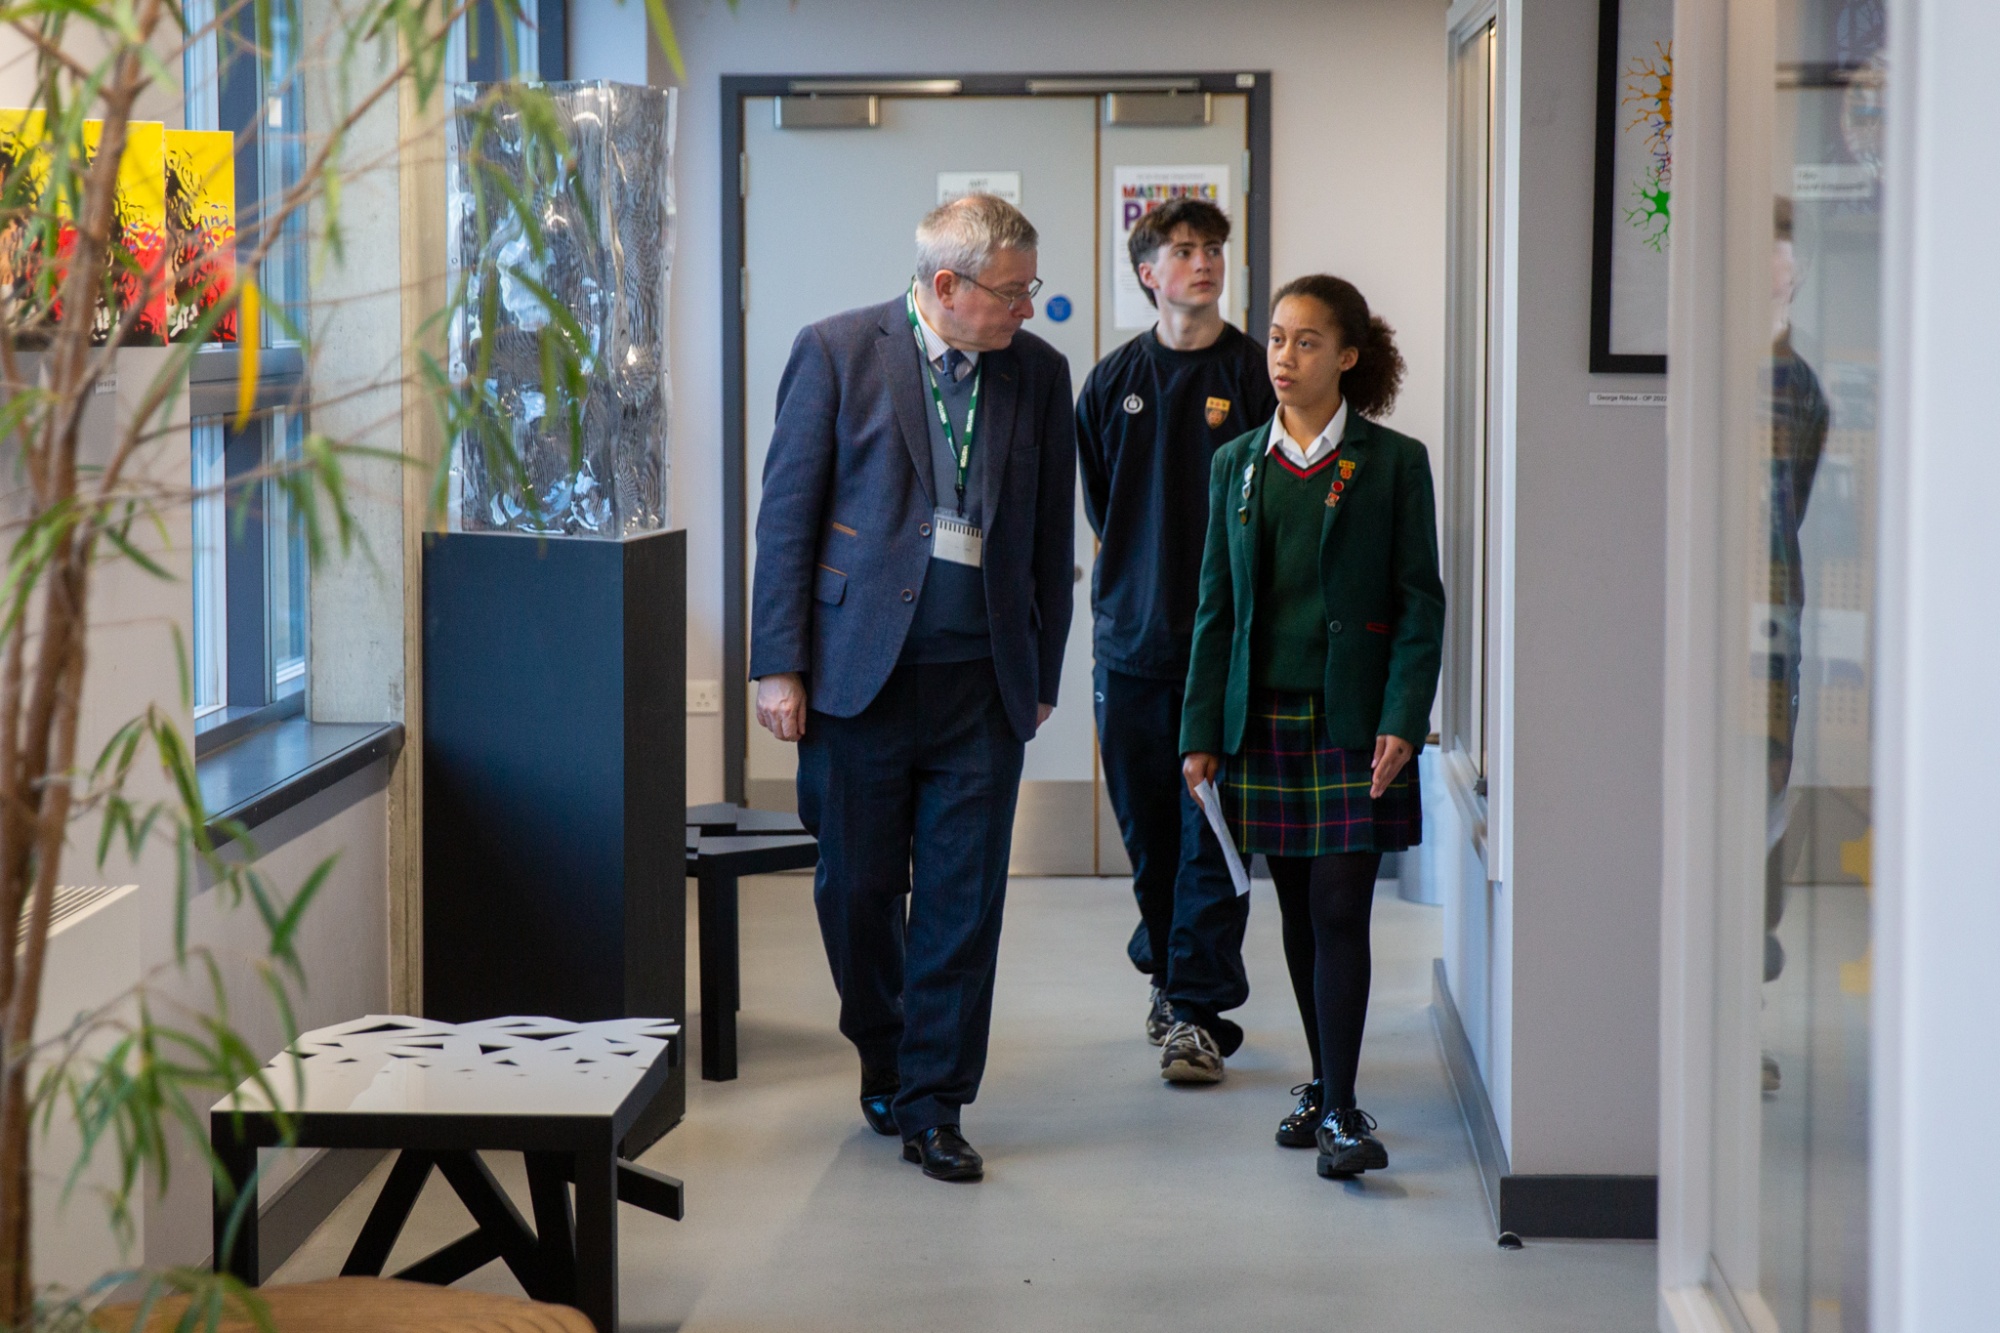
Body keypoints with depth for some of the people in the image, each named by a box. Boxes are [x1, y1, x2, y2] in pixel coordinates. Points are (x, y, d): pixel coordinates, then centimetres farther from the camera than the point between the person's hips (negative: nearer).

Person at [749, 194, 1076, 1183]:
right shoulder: (837, 352, -2)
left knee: (963, 899, 0)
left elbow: (1051, 535, 13)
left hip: (983, 681, 2)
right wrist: (778, 664, -6)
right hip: (860, 668, -2)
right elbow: (787, 513, -1)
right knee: (857, 889, 7)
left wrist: (1042, 674, 12)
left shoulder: (1038, 372, 7)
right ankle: (884, 1063, 29)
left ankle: (933, 1104, 9)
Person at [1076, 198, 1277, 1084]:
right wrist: (1138, 569, 12)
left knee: (1213, 829, -5)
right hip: (1132, 636, 3)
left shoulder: (1256, 375, -1)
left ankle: (1202, 1010, -2)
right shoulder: (1114, 381, 8)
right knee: (1147, 827, 11)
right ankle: (1168, 973, 29)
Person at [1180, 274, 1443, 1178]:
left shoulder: (1393, 463, -1)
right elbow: (1216, 606, 10)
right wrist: (1201, 732, 4)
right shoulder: (1238, 464, 9)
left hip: (1350, 719, -4)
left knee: (1340, 910, -9)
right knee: (1298, 911, 10)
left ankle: (1342, 1111, -8)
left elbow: (1420, 603, -3)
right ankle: (1322, 1082, 22)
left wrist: (1402, 721, -13)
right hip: (1265, 718, 4)